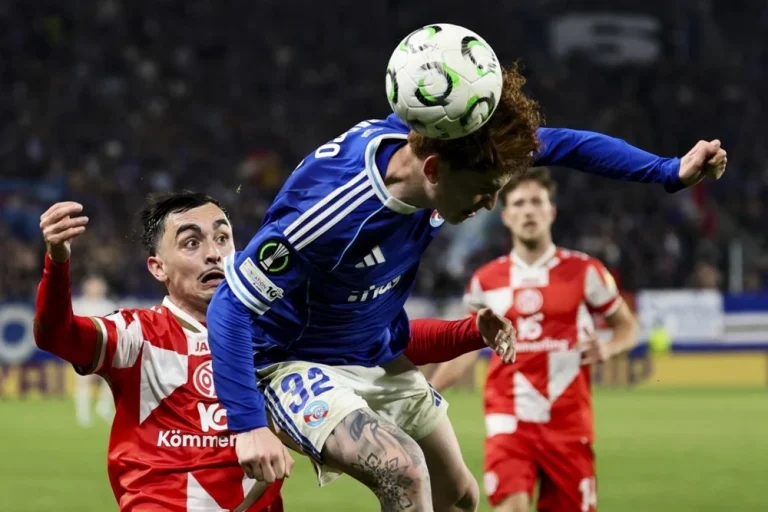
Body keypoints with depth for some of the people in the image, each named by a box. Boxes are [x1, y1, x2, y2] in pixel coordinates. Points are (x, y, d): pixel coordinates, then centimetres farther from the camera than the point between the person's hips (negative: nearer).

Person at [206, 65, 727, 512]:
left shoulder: (437, 147, -17)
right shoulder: (329, 211, -37)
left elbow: (559, 145, -2)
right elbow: (230, 306, -31)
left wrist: (672, 172, -7)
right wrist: (249, 426, -37)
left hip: (383, 357, 8)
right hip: (299, 365, -8)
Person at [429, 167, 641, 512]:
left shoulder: (584, 272, 1)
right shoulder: (486, 280, 7)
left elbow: (627, 326, 10)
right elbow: (466, 349, 17)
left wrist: (607, 349, -12)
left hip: (568, 423, 0)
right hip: (509, 419, 0)